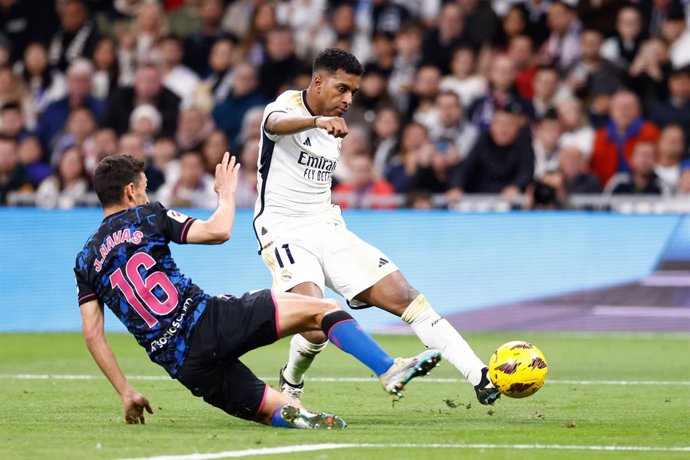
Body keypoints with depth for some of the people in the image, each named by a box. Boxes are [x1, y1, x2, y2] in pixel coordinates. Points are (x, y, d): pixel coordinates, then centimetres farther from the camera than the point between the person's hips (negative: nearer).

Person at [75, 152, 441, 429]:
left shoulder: (85, 261, 17)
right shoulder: (147, 216, 6)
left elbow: (91, 333, 10)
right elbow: (218, 230, -2)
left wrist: (126, 393, 13)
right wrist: (226, 192, 19)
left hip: (184, 367, 5)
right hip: (207, 321, -4)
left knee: (270, 411, 16)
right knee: (323, 310, 5)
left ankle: (291, 415, -21)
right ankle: (390, 371, -14)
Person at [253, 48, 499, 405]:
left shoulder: (336, 131, 15)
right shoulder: (288, 105, -8)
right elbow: (276, 123, -35)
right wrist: (318, 121, -55)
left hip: (327, 227, 7)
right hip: (284, 232, -7)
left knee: (405, 297, -7)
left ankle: (480, 377, -9)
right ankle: (290, 386, 3)